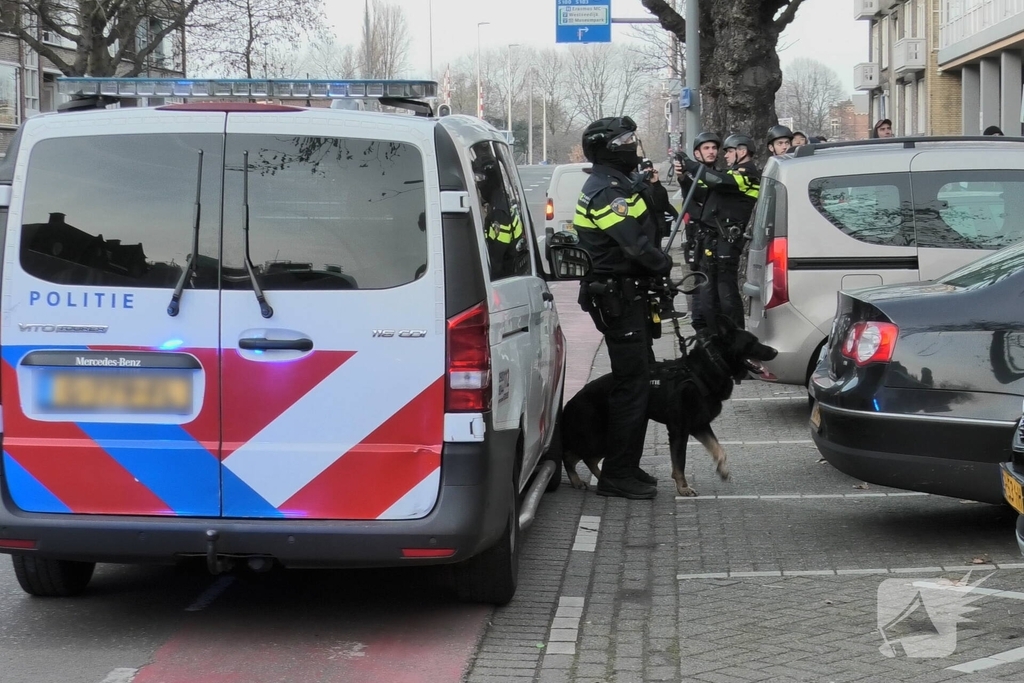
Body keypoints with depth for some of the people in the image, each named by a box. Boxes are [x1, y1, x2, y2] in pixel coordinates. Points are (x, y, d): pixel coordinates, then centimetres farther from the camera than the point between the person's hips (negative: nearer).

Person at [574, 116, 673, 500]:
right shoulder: (607, 191, -17)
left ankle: (627, 467, 25)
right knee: (632, 384, -9)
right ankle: (617, 475, -5)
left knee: (638, 379, 16)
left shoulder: (617, 187, 18)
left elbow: (652, 227, 18)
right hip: (619, 298, -11)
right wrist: (665, 267, -10)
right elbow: (636, 245, -25)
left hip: (625, 296, 11)